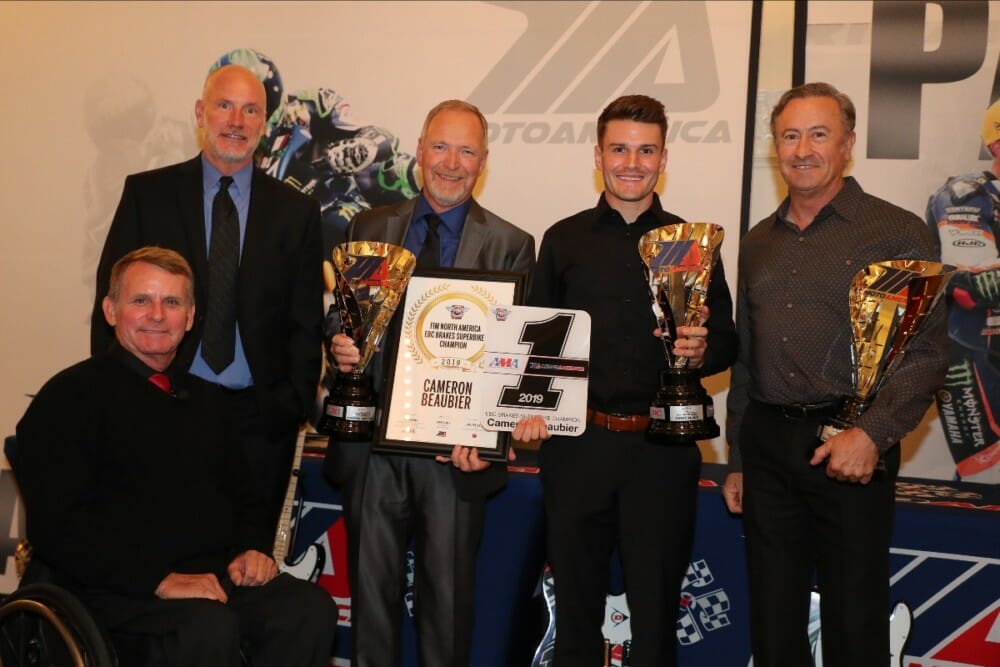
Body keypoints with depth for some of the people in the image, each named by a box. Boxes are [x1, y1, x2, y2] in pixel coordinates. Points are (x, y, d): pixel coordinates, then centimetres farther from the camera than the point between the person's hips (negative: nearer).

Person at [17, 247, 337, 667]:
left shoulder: (206, 399, 20)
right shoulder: (70, 396, -1)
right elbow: (57, 523, -11)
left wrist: (253, 548, 4)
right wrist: (160, 581, -20)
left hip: (218, 571, 6)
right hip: (125, 587, -6)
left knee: (311, 609, -22)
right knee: (210, 628, -36)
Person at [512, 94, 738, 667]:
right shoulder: (563, 240, 7)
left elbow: (727, 340, 6)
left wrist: (702, 351, -15)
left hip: (663, 448, -1)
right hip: (576, 443, 1)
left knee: (656, 605, 8)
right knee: (575, 603, 12)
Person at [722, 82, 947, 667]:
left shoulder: (898, 233, -3)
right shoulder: (759, 242, 14)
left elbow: (926, 354, -9)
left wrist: (871, 434, -22)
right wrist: (737, 460, 16)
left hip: (852, 449, -4)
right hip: (767, 446, 5)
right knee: (773, 618, 11)